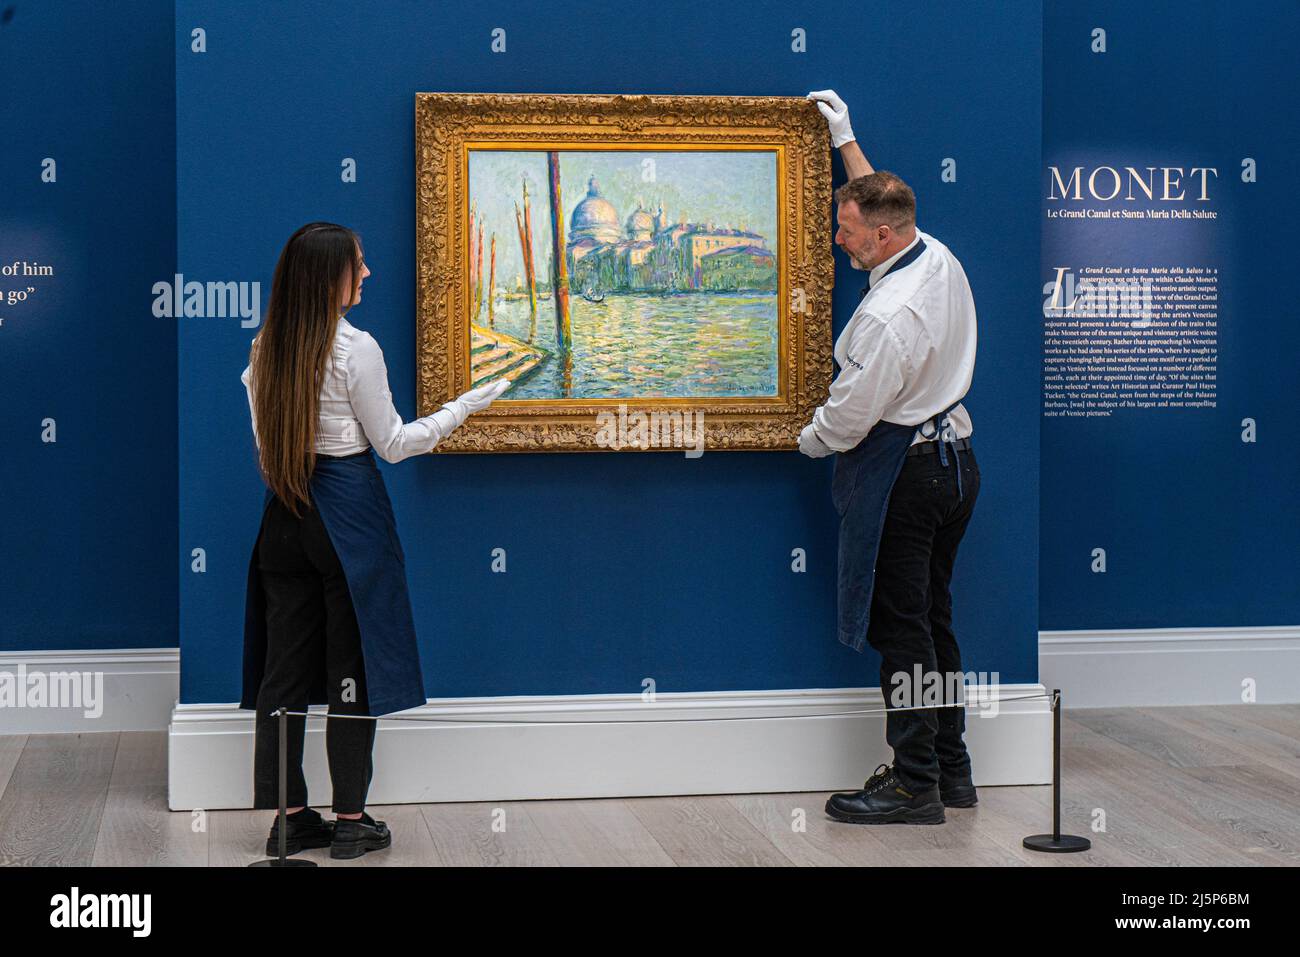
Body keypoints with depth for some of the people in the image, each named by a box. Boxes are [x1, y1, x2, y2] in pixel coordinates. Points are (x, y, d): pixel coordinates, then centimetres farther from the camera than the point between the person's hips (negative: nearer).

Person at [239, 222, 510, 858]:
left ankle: (288, 817, 12)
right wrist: (466, 406, 0)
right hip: (347, 516, -6)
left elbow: (265, 447, 11)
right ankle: (351, 820, 7)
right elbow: (392, 444, -7)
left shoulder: (264, 350, 5)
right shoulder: (354, 348, -13)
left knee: (284, 667, 8)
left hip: (284, 518, 6)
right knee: (351, 666, 3)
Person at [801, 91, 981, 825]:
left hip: (903, 474, -10)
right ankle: (951, 768, 22)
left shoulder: (889, 314, -25)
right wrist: (846, 140, 34)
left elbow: (851, 414, -18)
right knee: (935, 620, 15)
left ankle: (915, 785, 1)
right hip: (955, 457, 10)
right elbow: (883, 201, 25)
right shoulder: (939, 258, 3)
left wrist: (810, 438, 4)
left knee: (901, 628, -3)